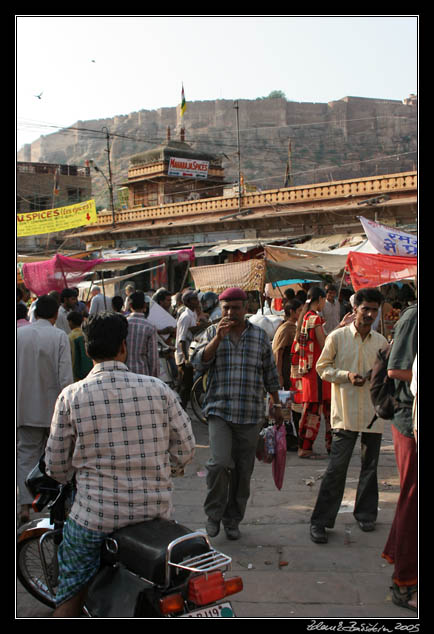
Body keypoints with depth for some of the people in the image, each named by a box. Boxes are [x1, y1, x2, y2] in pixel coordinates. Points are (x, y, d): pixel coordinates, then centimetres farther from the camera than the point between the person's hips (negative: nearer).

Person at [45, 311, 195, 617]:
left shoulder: (71, 396, -8)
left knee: (70, 597, 17)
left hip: (94, 515, -1)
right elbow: (185, 450, 0)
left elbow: (57, 467, -1)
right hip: (154, 511, 2)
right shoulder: (158, 389, -6)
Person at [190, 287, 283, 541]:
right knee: (220, 462, -17)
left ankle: (233, 520, 23)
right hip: (219, 411, -1)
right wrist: (218, 337, -17)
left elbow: (270, 374, 15)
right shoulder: (213, 332, 7)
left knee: (243, 470, 7)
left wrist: (277, 405, 15)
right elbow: (199, 362, -7)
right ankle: (214, 514, 5)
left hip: (251, 414, 2)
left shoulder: (260, 336, 9)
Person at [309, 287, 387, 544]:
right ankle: (321, 521, 4)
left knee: (370, 466, 13)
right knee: (337, 467, -5)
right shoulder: (338, 337, -2)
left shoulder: (381, 341, 8)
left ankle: (366, 514, 30)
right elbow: (323, 367, 1)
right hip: (346, 412, -4)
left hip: (373, 411, 4)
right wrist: (347, 375, -13)